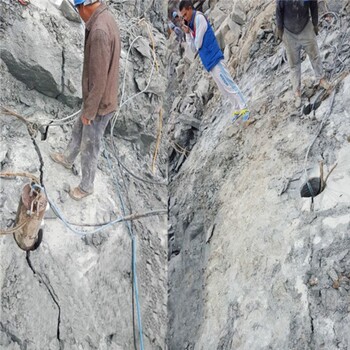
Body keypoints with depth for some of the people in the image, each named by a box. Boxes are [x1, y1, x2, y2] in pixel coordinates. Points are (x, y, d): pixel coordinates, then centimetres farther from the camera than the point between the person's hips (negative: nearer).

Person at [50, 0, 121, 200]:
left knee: (89, 148, 12)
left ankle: (86, 187, 33)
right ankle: (68, 159, 57)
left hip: (99, 104, -9)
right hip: (100, 98, 9)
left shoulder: (99, 31, -33)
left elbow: (99, 78, -29)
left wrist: (89, 111, -18)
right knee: (79, 130, 32)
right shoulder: (107, 21, 0)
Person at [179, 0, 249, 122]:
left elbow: (198, 44, -13)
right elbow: (194, 49, 16)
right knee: (223, 88, 11)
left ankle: (244, 109, -8)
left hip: (214, 58, -9)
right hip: (209, 62, 9)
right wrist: (187, 33, 5)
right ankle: (237, 109, 17)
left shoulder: (199, 17, -9)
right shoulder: (191, 24, 16)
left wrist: (193, 38, 10)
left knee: (228, 84, -9)